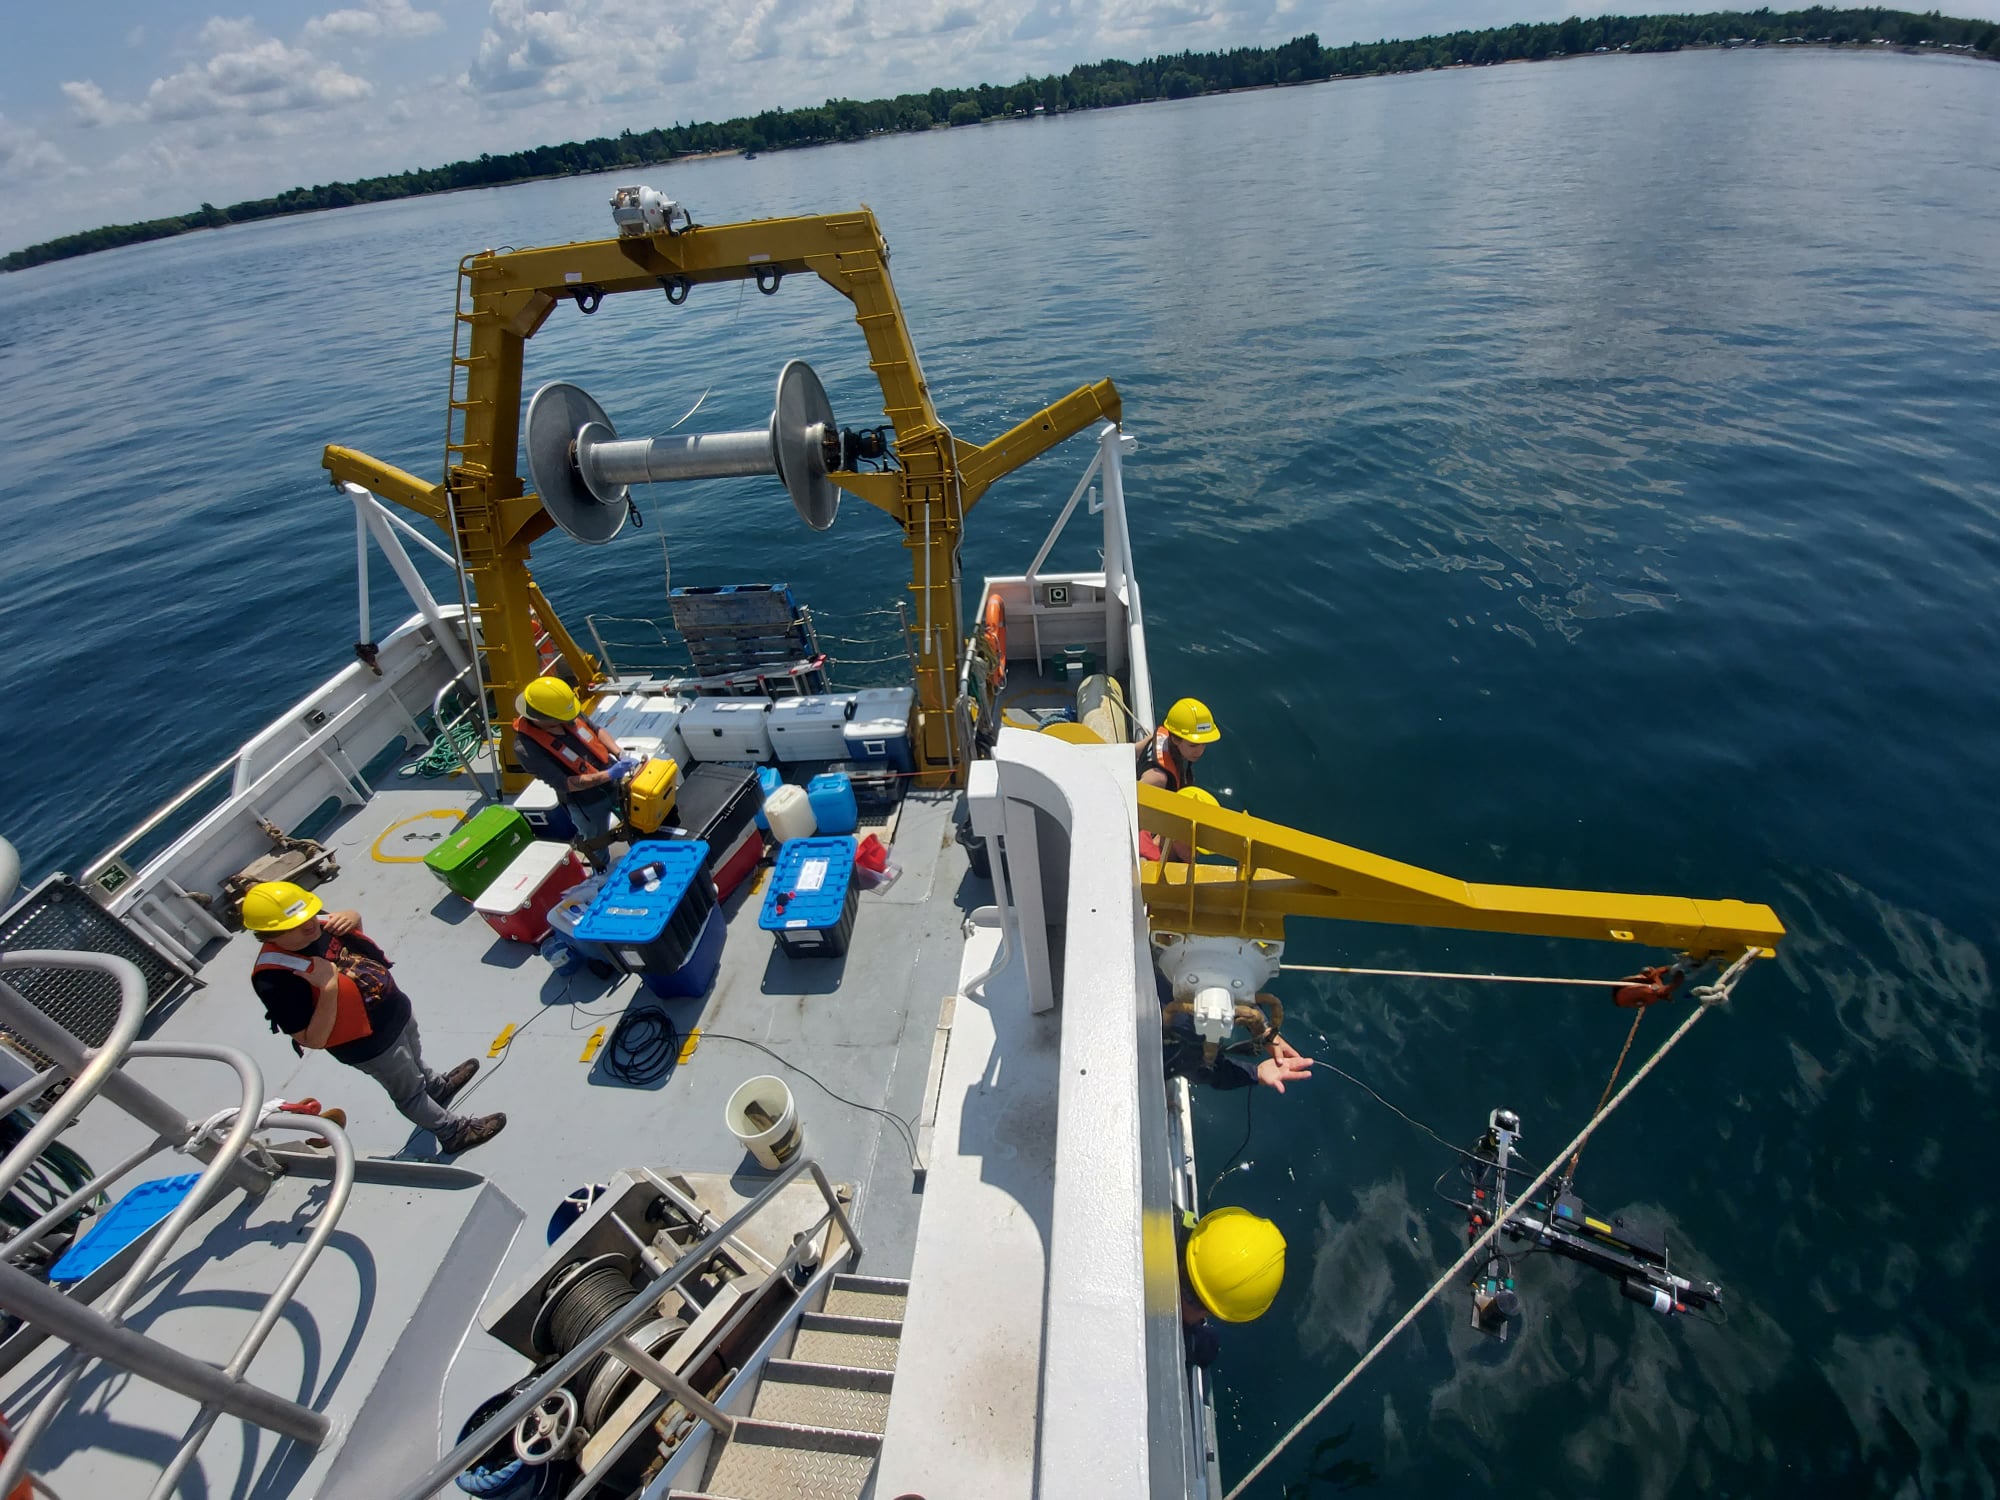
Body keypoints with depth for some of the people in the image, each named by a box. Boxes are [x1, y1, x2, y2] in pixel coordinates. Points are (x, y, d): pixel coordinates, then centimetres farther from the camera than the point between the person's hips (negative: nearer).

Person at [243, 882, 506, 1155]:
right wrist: (328, 987, -41)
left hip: (395, 1009, 7)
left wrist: (351, 917, -14)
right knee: (410, 1092, 19)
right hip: (369, 1043, -7)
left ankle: (437, 1087, 66)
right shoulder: (276, 978, -34)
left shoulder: (314, 924, -16)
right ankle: (454, 1132, 41)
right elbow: (313, 1040, -30)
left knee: (413, 1061, 36)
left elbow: (355, 933, 9)